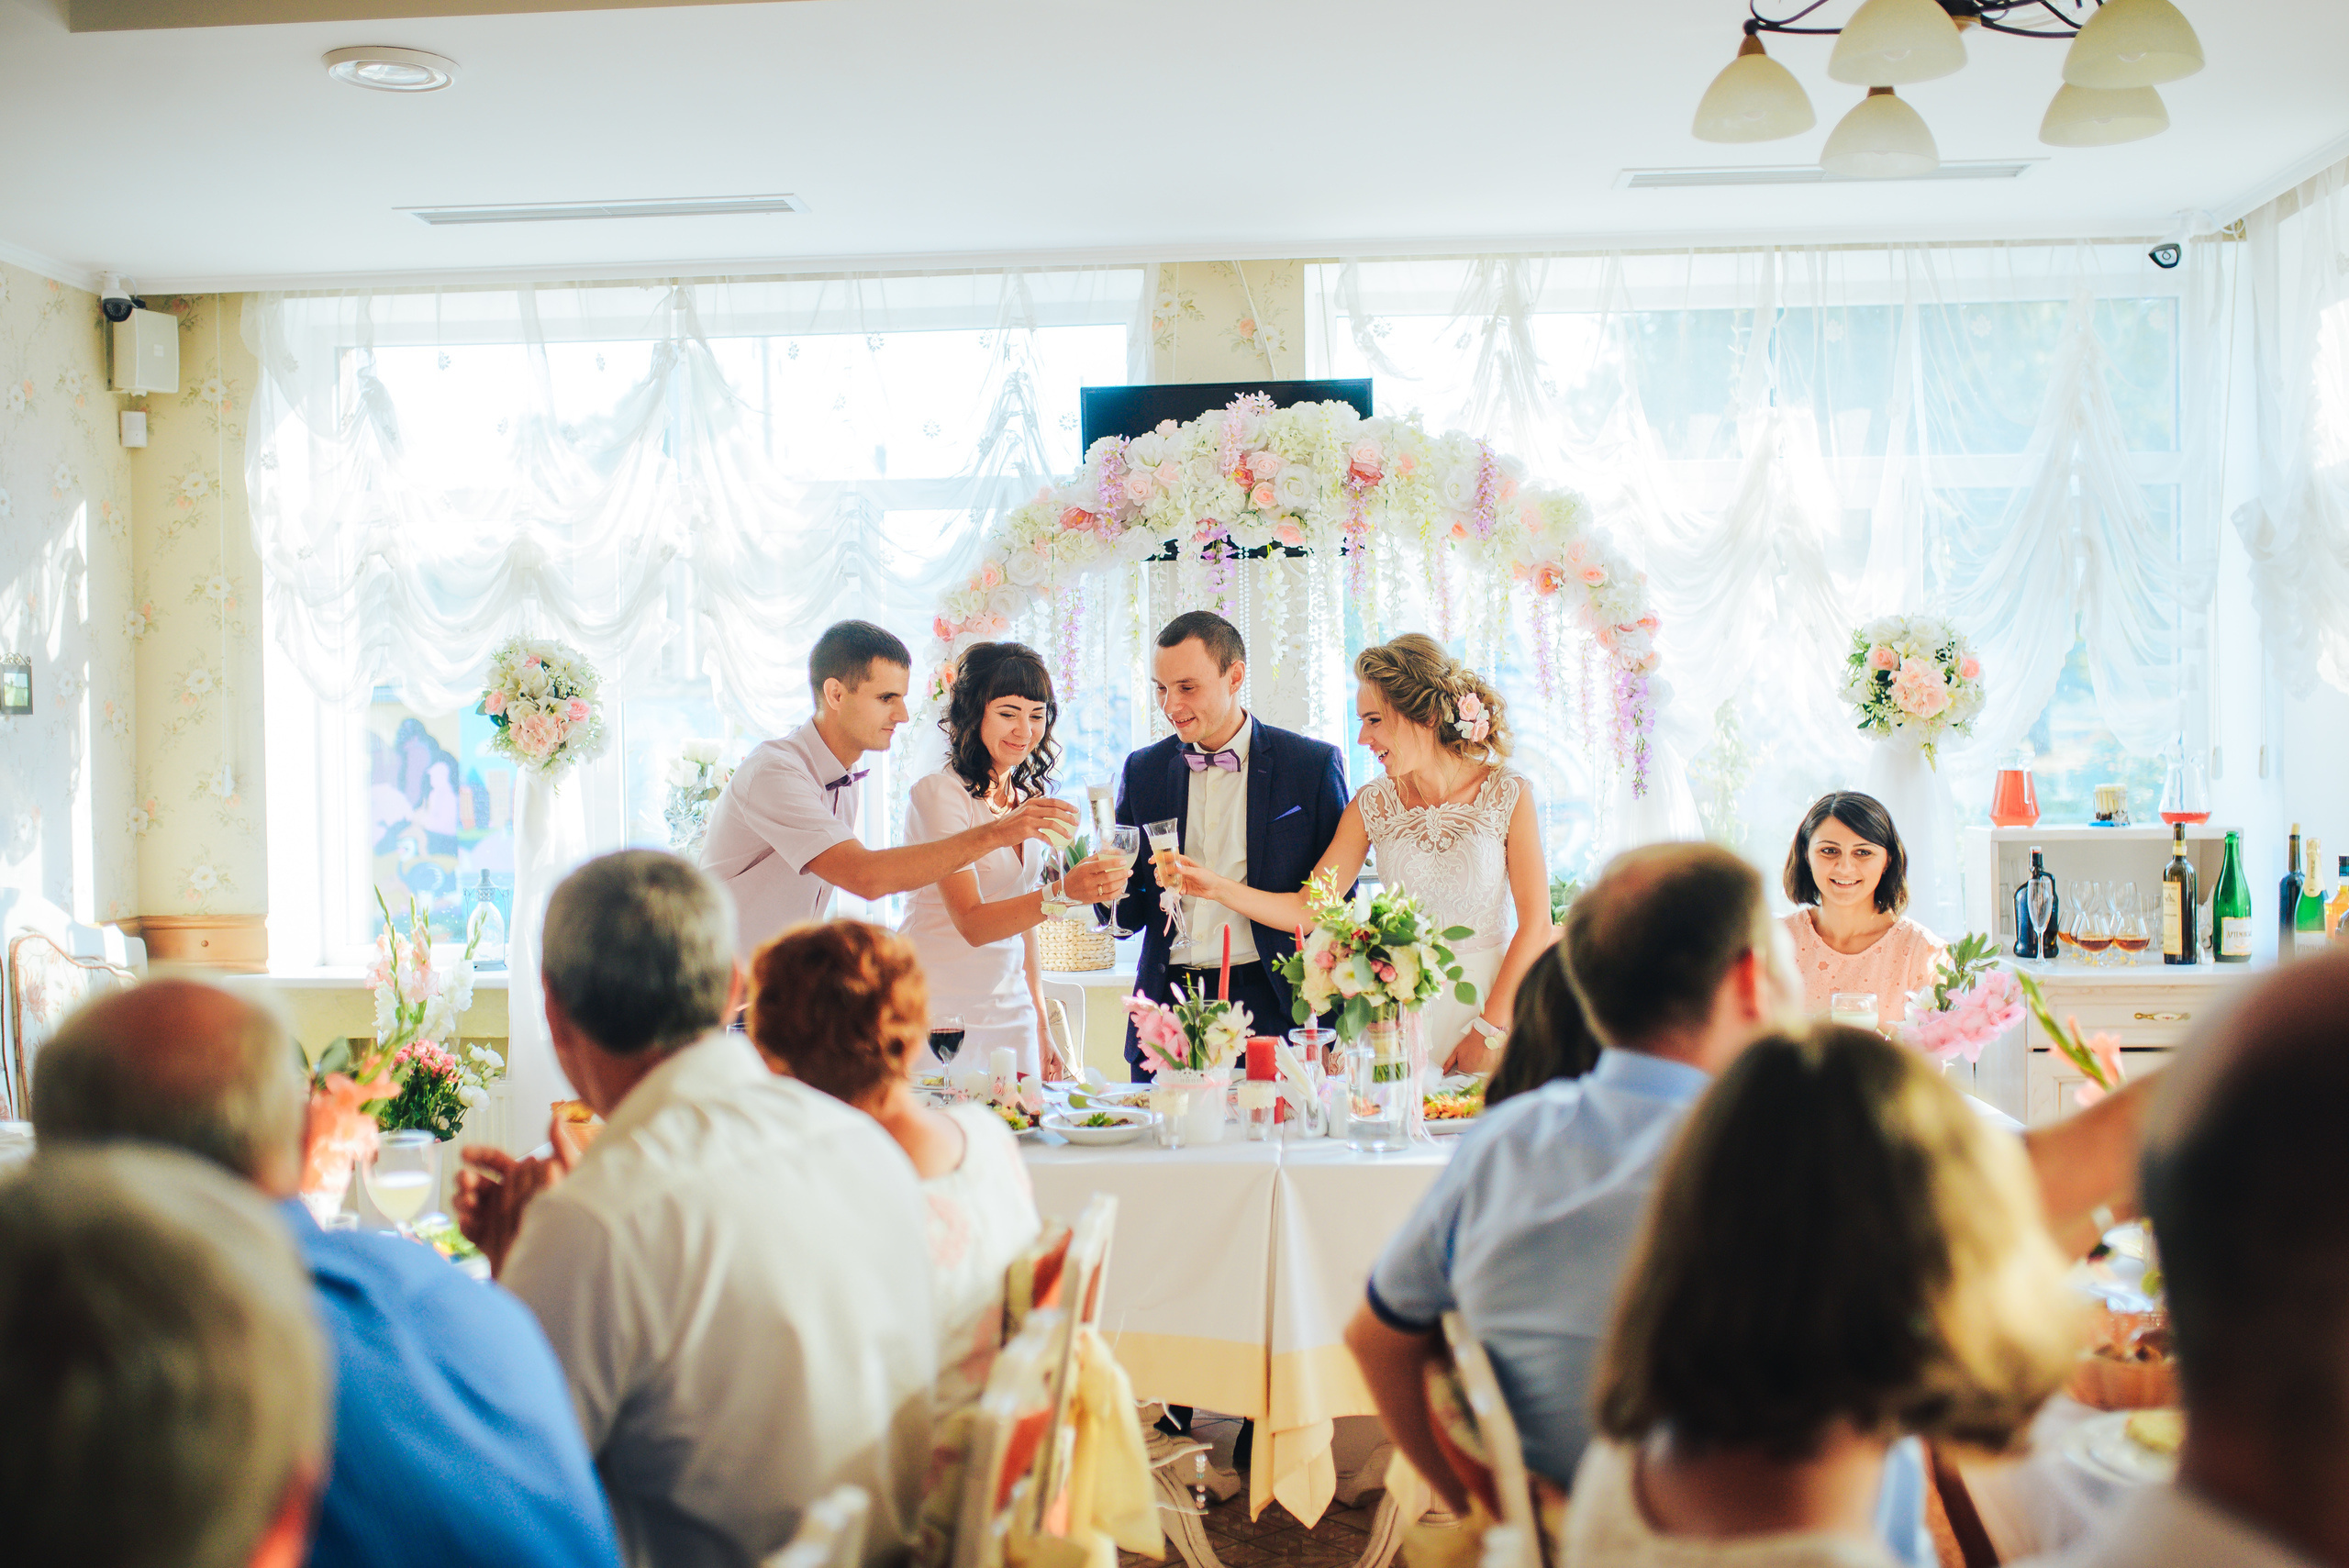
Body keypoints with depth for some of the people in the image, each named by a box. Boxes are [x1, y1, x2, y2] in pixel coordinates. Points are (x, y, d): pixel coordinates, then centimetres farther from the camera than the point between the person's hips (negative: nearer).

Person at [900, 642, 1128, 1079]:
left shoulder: (1027, 799, 11)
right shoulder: (939, 793, -12)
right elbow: (971, 923, -21)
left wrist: (1041, 1029, 14)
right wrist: (1062, 893, -36)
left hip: (1008, 1011, 6)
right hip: (936, 1012, -6)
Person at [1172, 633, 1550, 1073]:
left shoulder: (1507, 793, -6)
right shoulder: (1372, 805, 3)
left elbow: (1536, 925, -8)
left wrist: (1490, 1030, -11)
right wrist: (1218, 886, -9)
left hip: (1489, 999, -2)